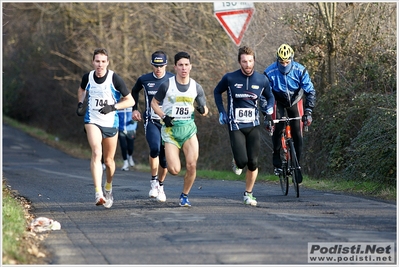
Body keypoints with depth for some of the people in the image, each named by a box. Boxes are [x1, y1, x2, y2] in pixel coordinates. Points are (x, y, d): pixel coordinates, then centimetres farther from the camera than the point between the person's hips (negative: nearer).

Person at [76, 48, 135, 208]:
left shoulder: (115, 79, -11)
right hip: (92, 121, 0)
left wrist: (113, 107, -19)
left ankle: (108, 188, 40)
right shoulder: (87, 77, -2)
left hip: (111, 123, 0)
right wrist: (80, 103, 7)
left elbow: (130, 101, -7)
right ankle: (98, 193, -31)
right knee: (96, 153, -23)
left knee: (109, 160, 11)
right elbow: (82, 89, 24)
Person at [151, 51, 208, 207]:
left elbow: (204, 108, 13)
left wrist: (203, 110, -11)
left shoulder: (196, 87, 2)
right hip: (170, 129, -2)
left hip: (189, 128, 2)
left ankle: (185, 196, 10)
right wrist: (164, 117, -10)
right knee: (174, 170, -10)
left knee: (192, 165, -13)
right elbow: (154, 103, 6)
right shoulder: (167, 85, -5)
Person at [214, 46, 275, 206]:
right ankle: (236, 162, 26)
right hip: (235, 125, -2)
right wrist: (221, 112, 3)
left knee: (253, 163, -4)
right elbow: (217, 92, 13)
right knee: (242, 161, -13)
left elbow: (270, 96, 18)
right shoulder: (230, 78, -6)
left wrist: (269, 109, -2)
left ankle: (248, 194, 13)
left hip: (253, 125, 2)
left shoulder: (262, 80, 0)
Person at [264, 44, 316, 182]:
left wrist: (308, 112, -28)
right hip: (278, 102, -1)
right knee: (277, 129, -19)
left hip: (295, 101, 1)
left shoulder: (300, 70, -25)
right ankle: (277, 164, -7)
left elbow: (310, 91, -19)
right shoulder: (270, 72, -26)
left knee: (297, 134, -10)